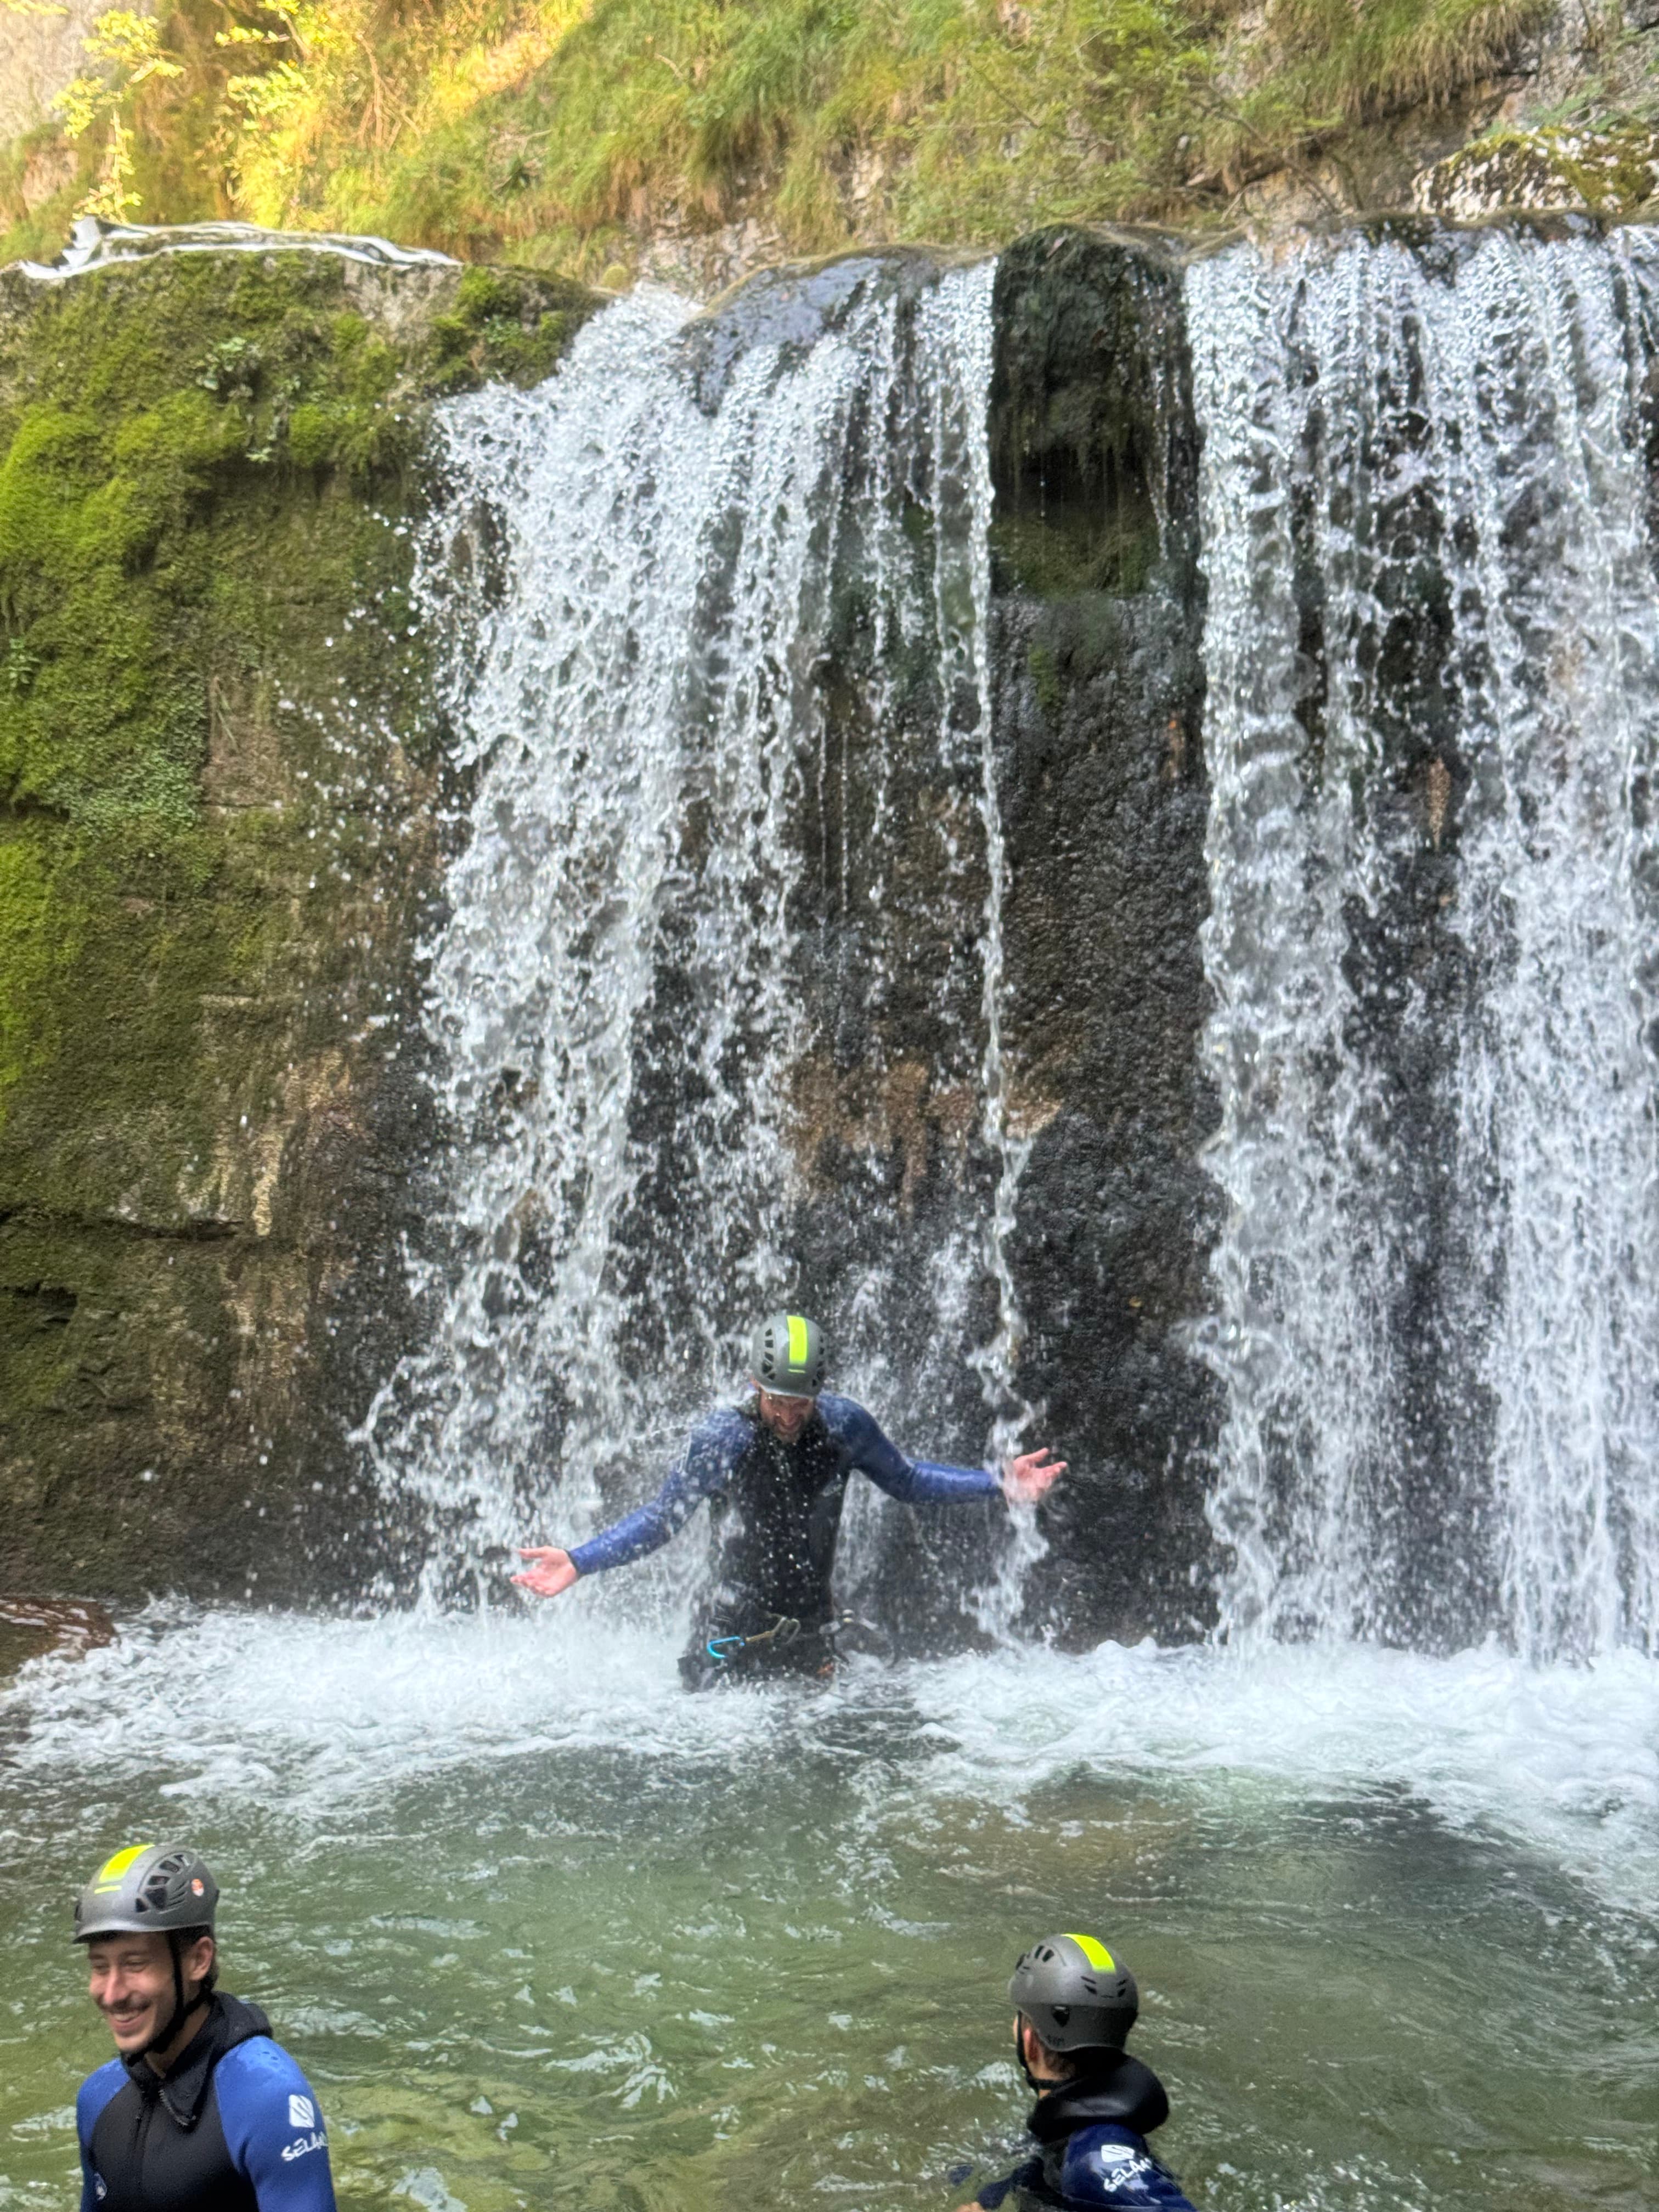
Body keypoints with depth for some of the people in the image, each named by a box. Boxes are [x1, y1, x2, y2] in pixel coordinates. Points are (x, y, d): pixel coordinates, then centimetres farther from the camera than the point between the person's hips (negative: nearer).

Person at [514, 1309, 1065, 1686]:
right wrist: (577, 1562, -21)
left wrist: (999, 1483, 0)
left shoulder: (843, 1424, -8)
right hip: (734, 1636, -3)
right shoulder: (723, 1436, -16)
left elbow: (907, 1481, 7)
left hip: (811, 1634, 3)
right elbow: (661, 1519, -9)